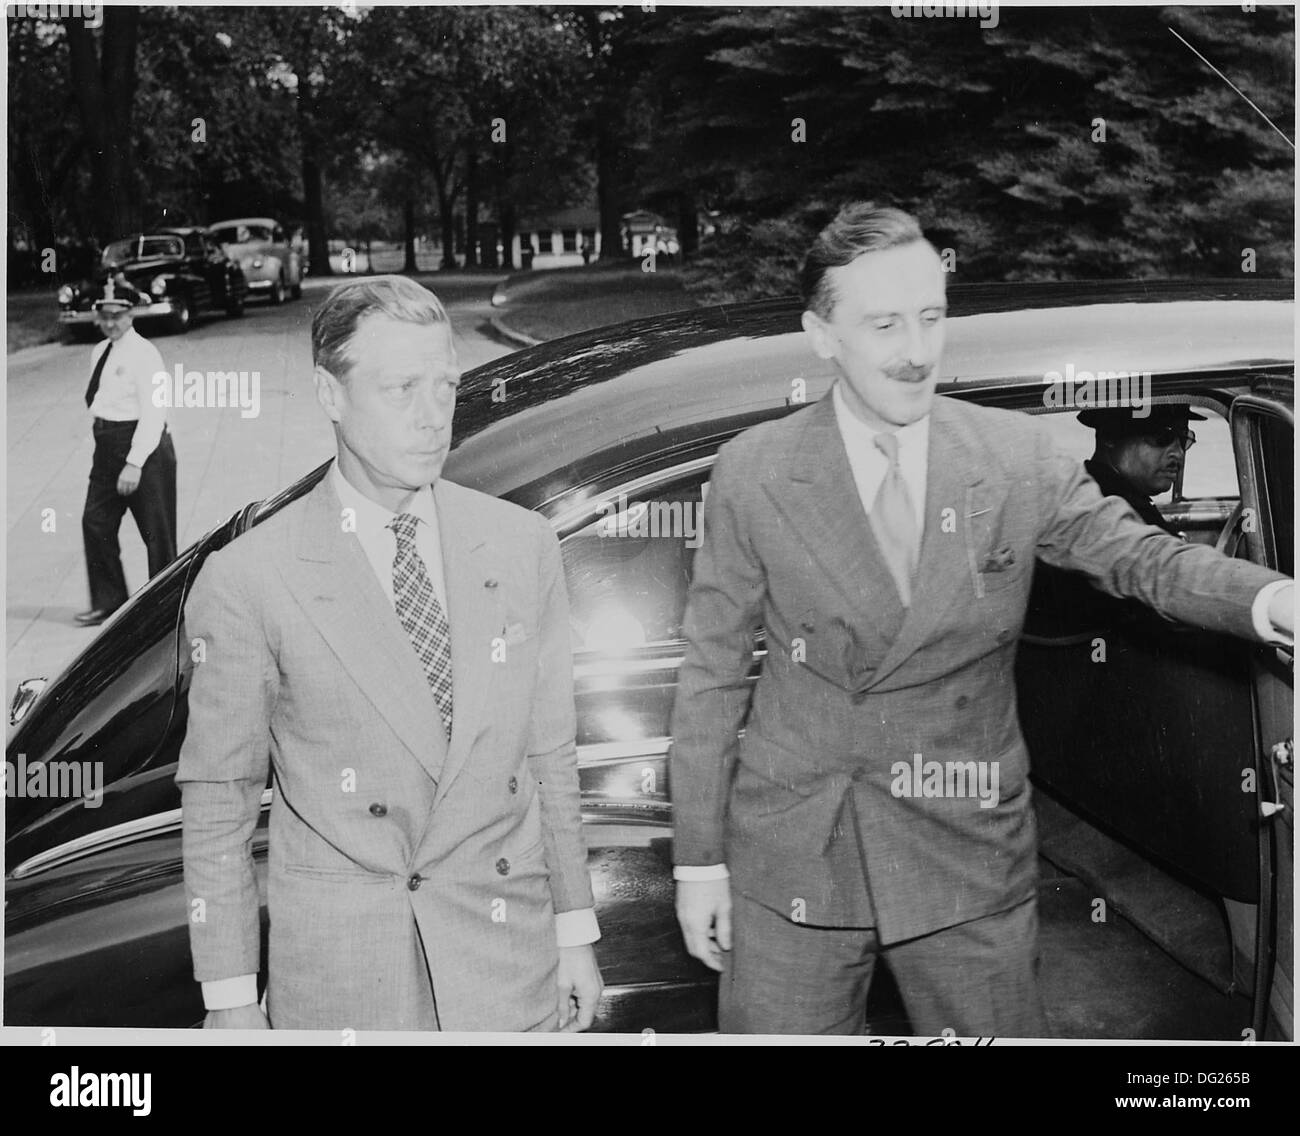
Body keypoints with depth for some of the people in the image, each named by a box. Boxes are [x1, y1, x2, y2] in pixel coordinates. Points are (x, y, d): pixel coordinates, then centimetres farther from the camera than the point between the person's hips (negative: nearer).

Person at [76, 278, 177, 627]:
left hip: (143, 447, -8)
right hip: (107, 447, 8)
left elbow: (153, 412, -19)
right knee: (95, 522, 7)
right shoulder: (99, 352, 12)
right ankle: (108, 601, 18)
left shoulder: (143, 354, -13)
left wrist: (135, 463, -23)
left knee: (156, 532, 1)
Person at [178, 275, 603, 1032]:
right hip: (338, 986, -2)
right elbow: (217, 803, -5)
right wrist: (232, 999, -3)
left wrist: (576, 933, 7)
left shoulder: (523, 546, -2)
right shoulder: (247, 583, -11)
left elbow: (550, 756, 4)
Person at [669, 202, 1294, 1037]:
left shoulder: (1018, 456, -2)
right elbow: (712, 674, -1)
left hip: (971, 851, 1)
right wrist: (699, 860, 0)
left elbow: (1140, 556, 1)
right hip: (790, 857, -1)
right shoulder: (752, 474, -6)